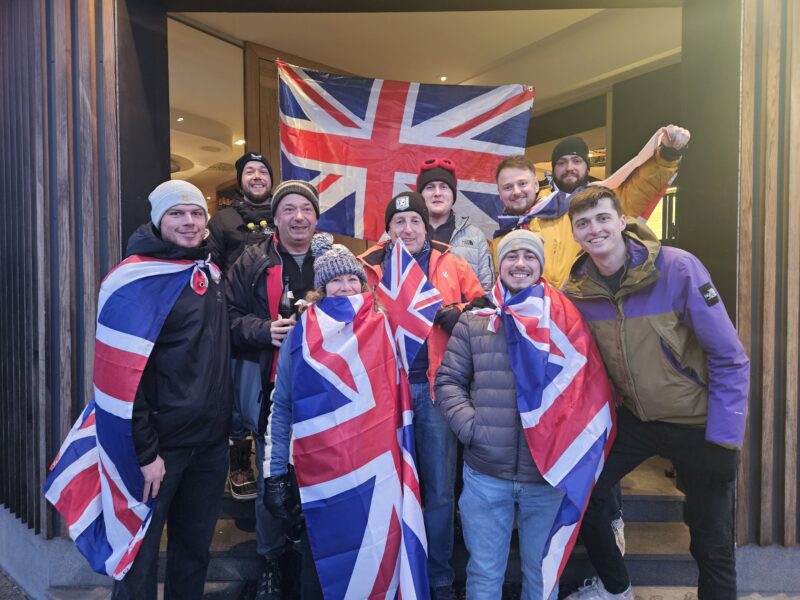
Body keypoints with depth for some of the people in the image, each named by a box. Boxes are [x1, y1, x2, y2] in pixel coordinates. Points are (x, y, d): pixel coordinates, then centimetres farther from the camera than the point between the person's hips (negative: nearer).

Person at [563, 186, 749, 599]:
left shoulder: (677, 268, -20)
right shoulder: (577, 289, -8)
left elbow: (729, 358, -15)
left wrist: (724, 440, -17)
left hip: (700, 423, -3)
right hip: (635, 418, 4)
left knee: (712, 546, 8)